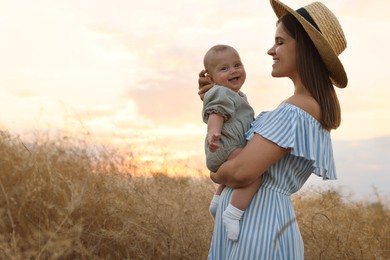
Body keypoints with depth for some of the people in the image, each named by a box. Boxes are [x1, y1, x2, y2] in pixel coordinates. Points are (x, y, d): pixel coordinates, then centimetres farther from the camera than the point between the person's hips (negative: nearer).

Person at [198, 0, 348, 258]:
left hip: (254, 227, -9)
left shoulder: (295, 111, -19)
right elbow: (253, 138, 21)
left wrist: (216, 174, -5)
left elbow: (241, 171, -28)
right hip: (262, 224, 9)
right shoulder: (314, 105, 12)